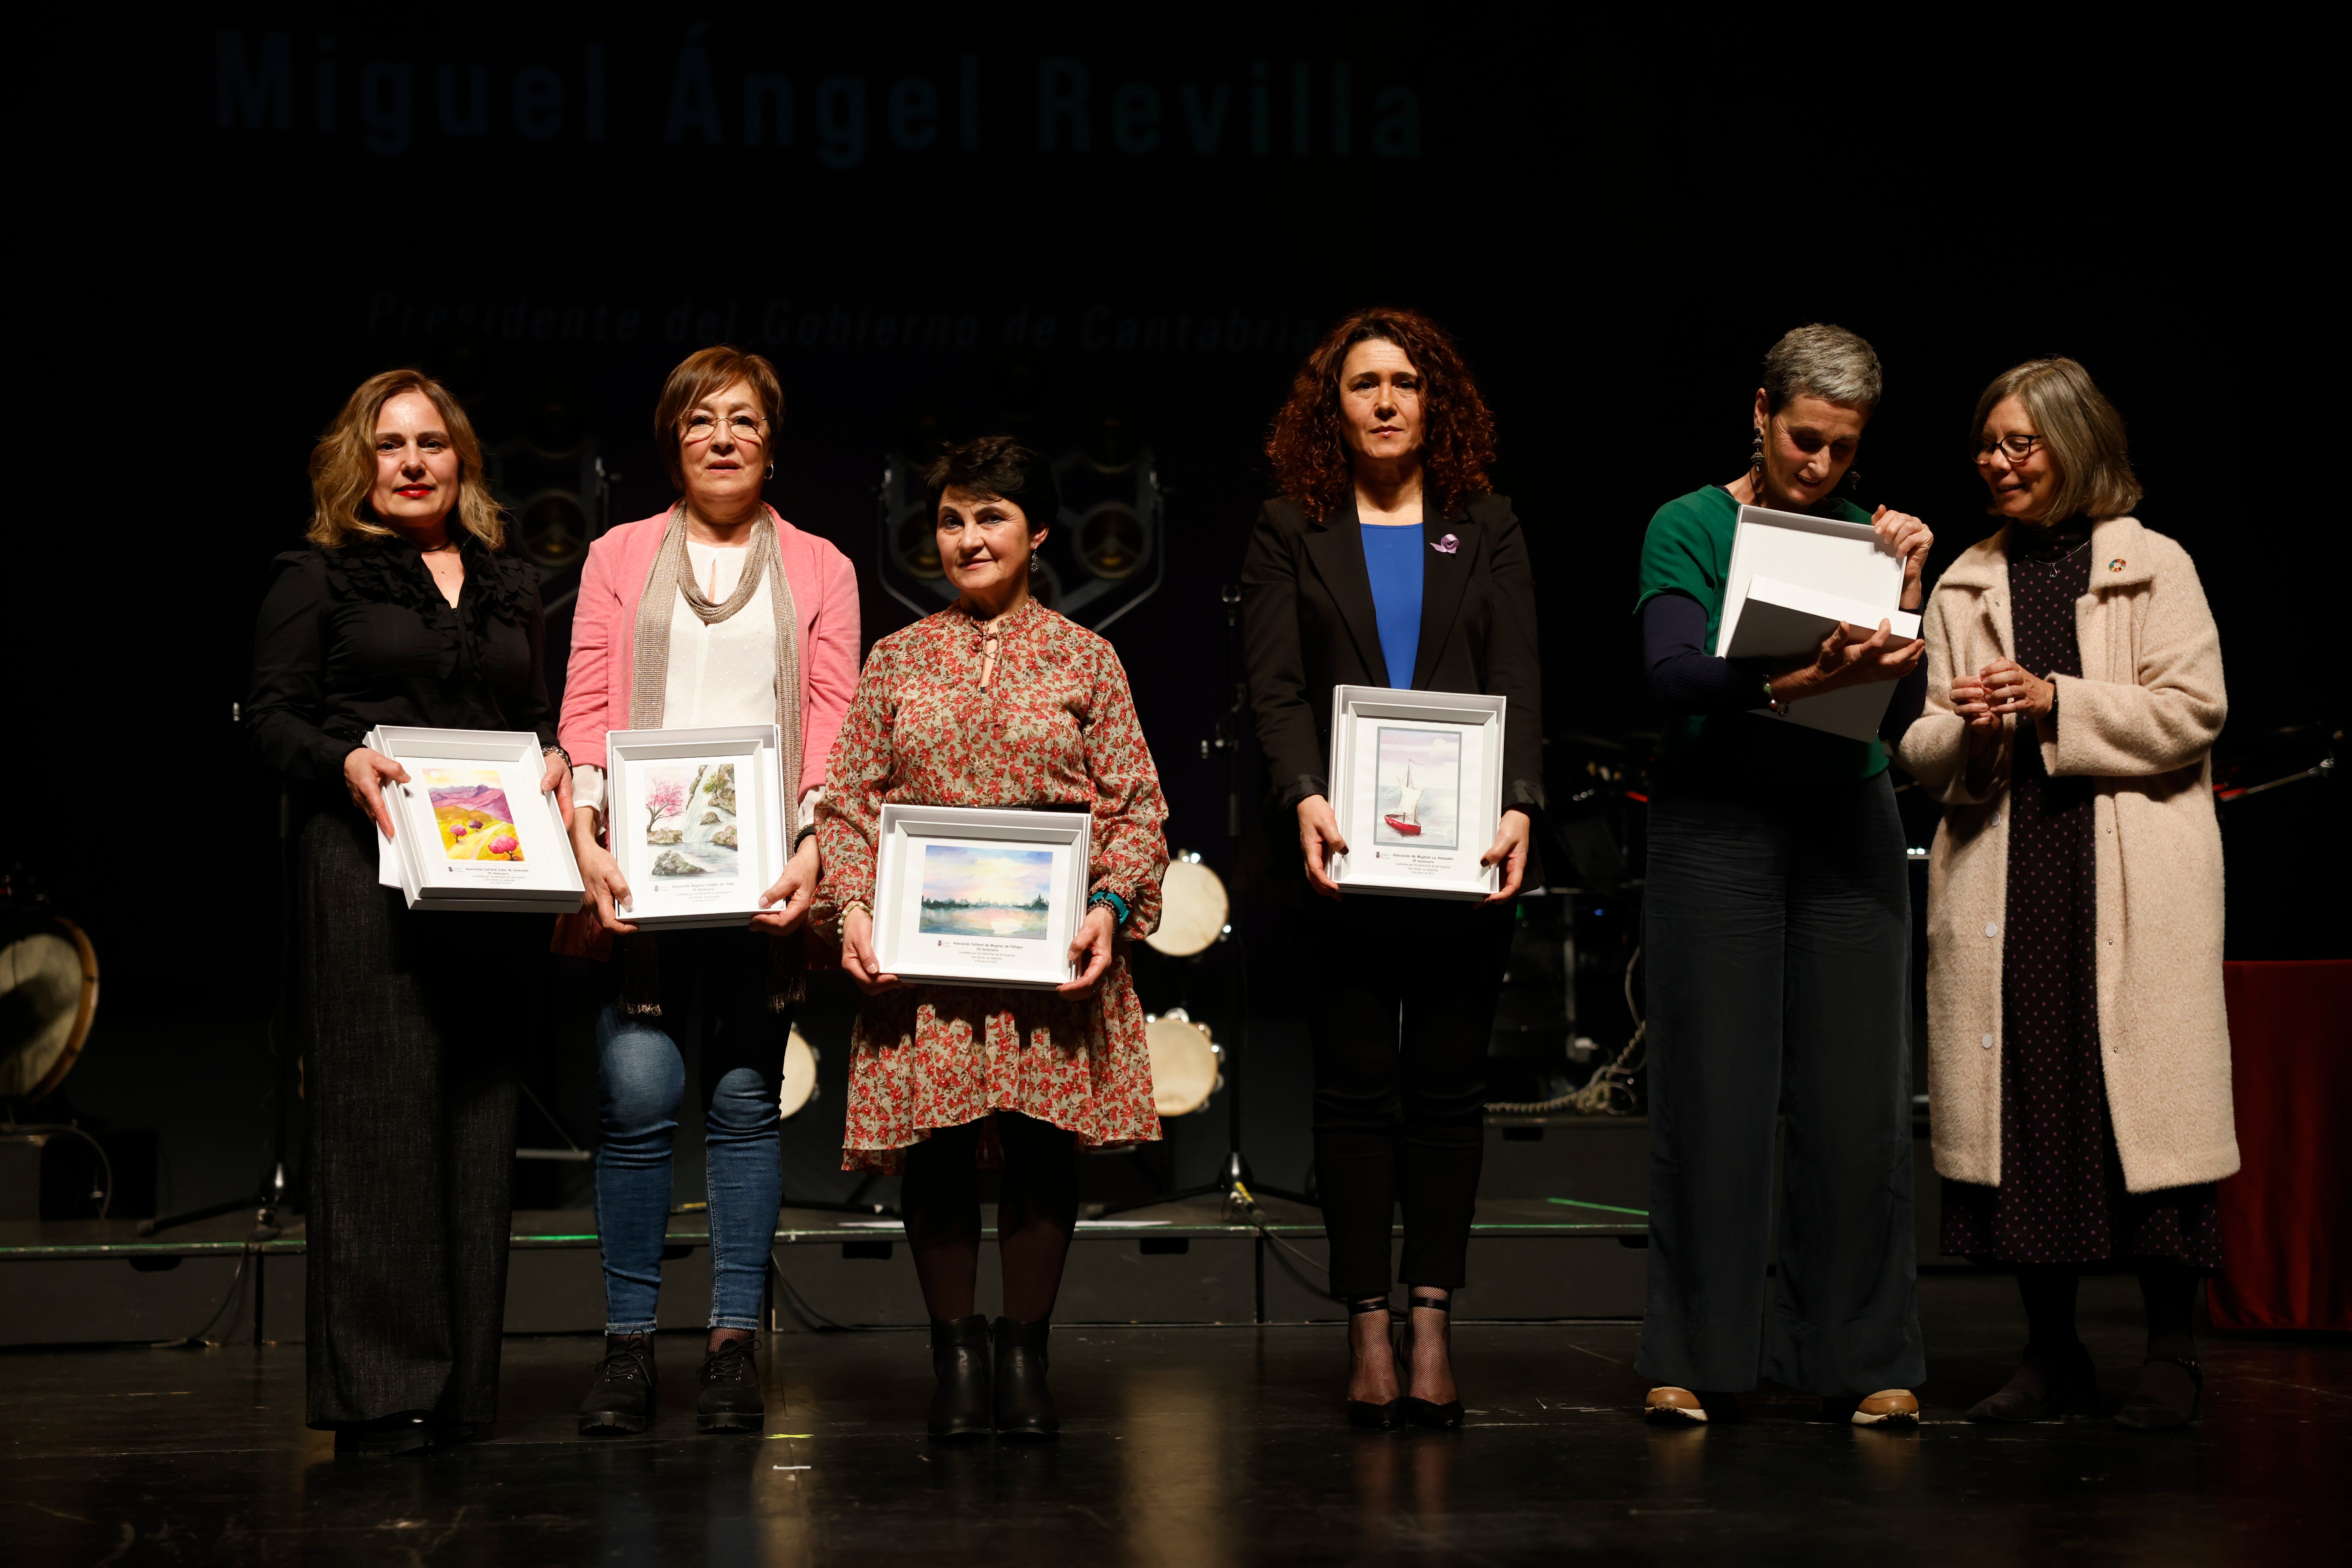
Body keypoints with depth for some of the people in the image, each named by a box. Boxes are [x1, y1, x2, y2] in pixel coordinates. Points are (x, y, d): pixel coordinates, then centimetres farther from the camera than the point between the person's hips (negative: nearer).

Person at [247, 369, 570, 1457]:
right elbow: (272, 715, 1)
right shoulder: (318, 578, 7)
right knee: (379, 1110, -9)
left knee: (477, 1112, 3)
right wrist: (346, 762, -18)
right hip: (364, 866, -4)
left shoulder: (509, 588, 21)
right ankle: (376, 1393, -7)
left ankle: (463, 1387, 8)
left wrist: (556, 764, 1)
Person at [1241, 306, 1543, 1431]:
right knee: (1356, 1087, 0)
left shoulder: (1486, 528, 12)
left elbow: (1517, 682, 2)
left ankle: (1432, 1319, 9)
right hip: (1342, 853, -1)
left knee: (1448, 1085, 3)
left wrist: (1518, 805, -14)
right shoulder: (1291, 532, 9)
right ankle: (1369, 1326, 4)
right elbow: (1275, 689, -1)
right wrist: (1304, 799, -19)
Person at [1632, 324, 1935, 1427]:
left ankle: (1863, 1362, 9)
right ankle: (1697, 1361, 6)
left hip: (1845, 826, 3)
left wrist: (1904, 591, -10)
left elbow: (1902, 716, 3)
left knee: (1856, 1097, 2)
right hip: (1717, 823, -3)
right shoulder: (1689, 528, 0)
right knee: (1715, 1094, -2)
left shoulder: (1868, 535, 10)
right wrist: (1793, 681, -32)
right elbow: (1675, 673, -17)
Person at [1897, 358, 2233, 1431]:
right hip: (2001, 872, 4)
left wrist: (2057, 704, -11)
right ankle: (2051, 1352, 12)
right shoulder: (1965, 586, 17)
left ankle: (2170, 1349, 5)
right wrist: (1968, 732, -8)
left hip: (2131, 875, -3)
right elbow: (1924, 752, 14)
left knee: (2141, 1094, -5)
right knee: (2021, 1097, 2)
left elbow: (2193, 710, -4)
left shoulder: (2155, 565, 6)